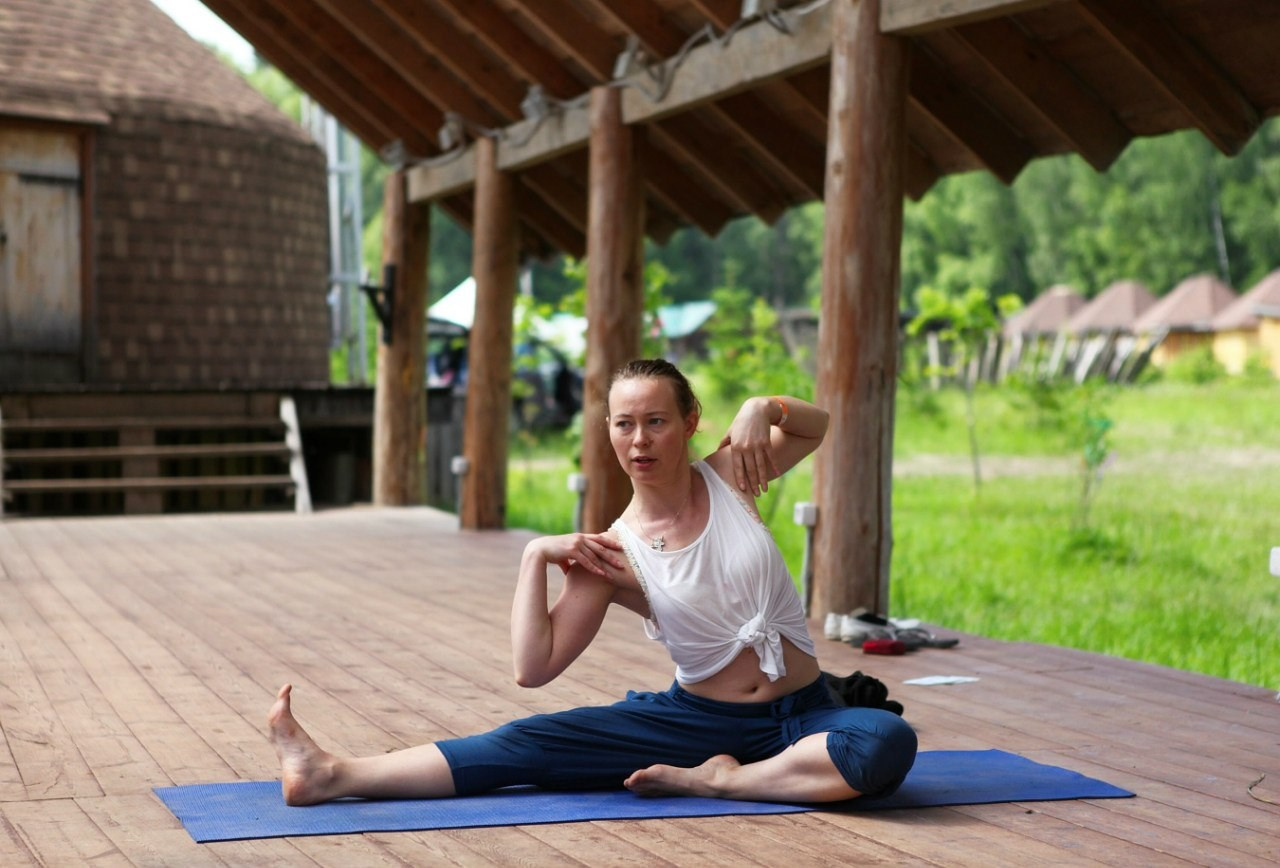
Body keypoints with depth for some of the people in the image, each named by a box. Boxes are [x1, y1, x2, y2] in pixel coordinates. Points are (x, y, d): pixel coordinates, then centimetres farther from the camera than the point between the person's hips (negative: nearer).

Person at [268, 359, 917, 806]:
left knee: (887, 741, -35)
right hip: (700, 718, 0)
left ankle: (720, 781, -23)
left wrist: (763, 408, -10)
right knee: (531, 743, -17)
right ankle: (333, 776, -20)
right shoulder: (611, 557, -5)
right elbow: (533, 668, -11)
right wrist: (536, 556, -15)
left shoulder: (729, 477, -3)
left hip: (801, 715, 0)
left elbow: (817, 425, 12)